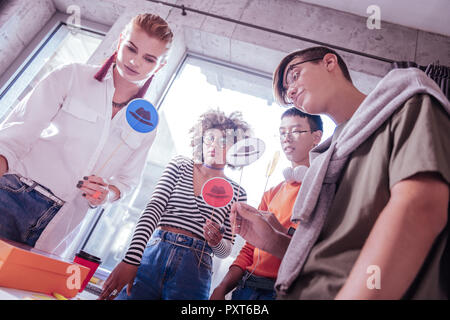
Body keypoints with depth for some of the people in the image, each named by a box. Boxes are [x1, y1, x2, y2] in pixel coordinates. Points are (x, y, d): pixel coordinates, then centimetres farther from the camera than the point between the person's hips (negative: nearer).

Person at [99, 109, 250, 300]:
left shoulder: (237, 193, 7)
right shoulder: (180, 166, 8)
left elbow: (226, 250, 9)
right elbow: (153, 209, -4)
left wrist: (216, 242, -16)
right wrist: (131, 260, -15)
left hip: (194, 269, 0)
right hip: (153, 255, 1)